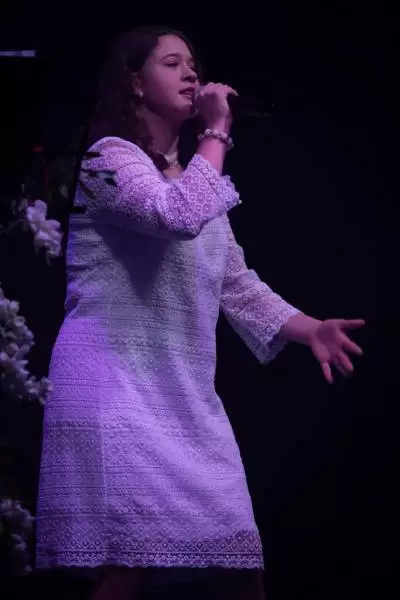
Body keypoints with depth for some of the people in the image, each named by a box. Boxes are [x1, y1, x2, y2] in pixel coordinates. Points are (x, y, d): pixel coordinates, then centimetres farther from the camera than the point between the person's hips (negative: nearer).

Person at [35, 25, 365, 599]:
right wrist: (217, 131, -12)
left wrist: (310, 329, 5)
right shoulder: (111, 156, -3)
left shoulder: (196, 180, 23)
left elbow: (237, 285, 19)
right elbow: (179, 216, -24)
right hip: (117, 386, -8)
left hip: (187, 395, 8)